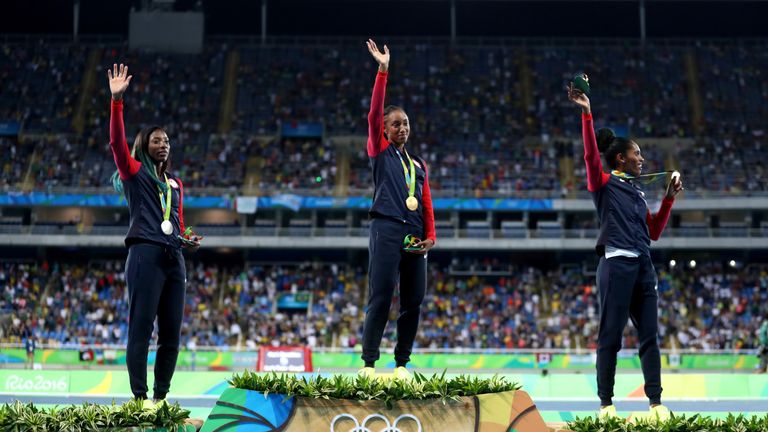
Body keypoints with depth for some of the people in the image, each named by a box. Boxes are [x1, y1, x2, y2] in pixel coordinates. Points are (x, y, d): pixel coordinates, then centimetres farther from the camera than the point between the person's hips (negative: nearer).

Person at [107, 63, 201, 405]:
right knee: (141, 328, -9)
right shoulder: (134, 172, 8)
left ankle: (161, 396, 9)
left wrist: (188, 241, 5)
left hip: (173, 260, 6)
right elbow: (117, 141, -8)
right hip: (146, 256, -6)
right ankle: (140, 398, -9)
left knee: (171, 332, 3)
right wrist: (117, 101, -18)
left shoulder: (175, 184, 24)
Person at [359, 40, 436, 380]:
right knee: (380, 298, -11)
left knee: (413, 300, 1)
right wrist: (383, 71, -5)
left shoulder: (419, 165, 24)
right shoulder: (380, 151, 12)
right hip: (387, 229, -5)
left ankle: (402, 364, 7)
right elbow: (374, 113, 0)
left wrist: (430, 236, 1)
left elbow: (427, 205, 17)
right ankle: (368, 364, -8)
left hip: (414, 235, 5)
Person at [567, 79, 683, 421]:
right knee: (610, 337, -4)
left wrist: (669, 199, 17)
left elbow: (654, 233, 24)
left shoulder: (637, 192, 23)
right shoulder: (604, 183, 4)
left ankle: (656, 402, 4)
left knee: (650, 336, 3)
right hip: (617, 264, -7)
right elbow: (591, 154, -13)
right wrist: (586, 114, -19)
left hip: (643, 267, 7)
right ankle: (606, 403, 0)